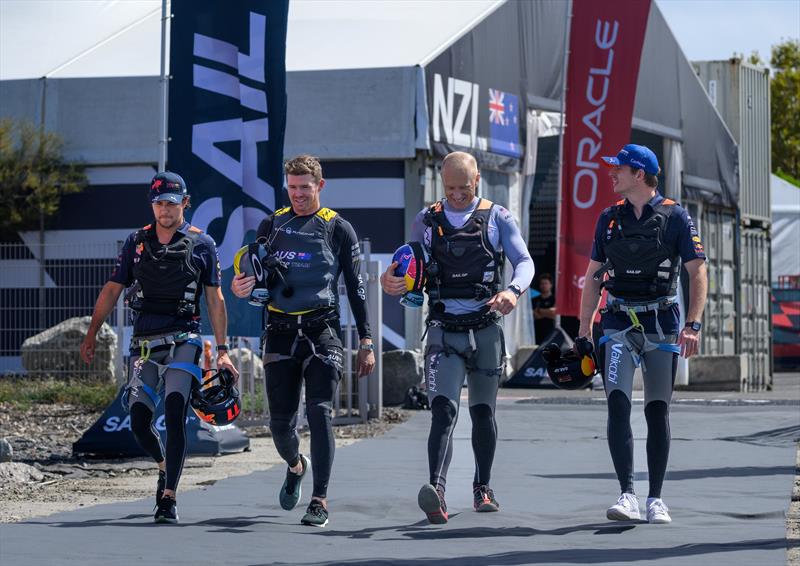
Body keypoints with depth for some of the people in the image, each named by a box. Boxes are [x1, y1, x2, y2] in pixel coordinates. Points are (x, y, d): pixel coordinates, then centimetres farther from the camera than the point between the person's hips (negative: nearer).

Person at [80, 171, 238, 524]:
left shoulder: (201, 244, 4)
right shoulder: (136, 242, 10)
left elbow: (215, 299, 5)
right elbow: (112, 290, 14)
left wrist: (222, 350, 0)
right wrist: (91, 335, 8)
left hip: (183, 340, -3)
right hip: (144, 343, 3)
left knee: (174, 415, -17)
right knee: (139, 422, -3)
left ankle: (169, 497, -16)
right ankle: (165, 465, 28)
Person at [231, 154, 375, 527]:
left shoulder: (338, 229, 6)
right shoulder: (272, 226, 13)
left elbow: (355, 288, 6)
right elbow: (255, 278, 18)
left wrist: (366, 342, 2)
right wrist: (241, 287, -8)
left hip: (323, 331, -3)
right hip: (280, 332, 3)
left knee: (319, 413, -13)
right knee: (280, 421, 4)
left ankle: (320, 500, -9)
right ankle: (296, 466, 36)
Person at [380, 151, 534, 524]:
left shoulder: (497, 218, 5)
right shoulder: (426, 221, 8)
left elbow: (524, 261, -3)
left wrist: (513, 290, -24)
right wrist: (391, 280, -14)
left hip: (486, 328, 1)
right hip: (444, 329, -1)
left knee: (483, 410, 10)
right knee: (443, 409, -16)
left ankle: (483, 488, 26)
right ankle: (437, 490, -29)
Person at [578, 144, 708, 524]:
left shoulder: (675, 217, -2)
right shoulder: (609, 218, 10)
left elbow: (698, 272, -4)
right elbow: (594, 276, 16)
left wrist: (692, 325, -14)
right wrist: (584, 329, 11)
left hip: (662, 322, -2)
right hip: (619, 322, 2)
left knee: (658, 411, 2)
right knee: (618, 404, -13)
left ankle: (656, 499, 10)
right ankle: (627, 496, -16)